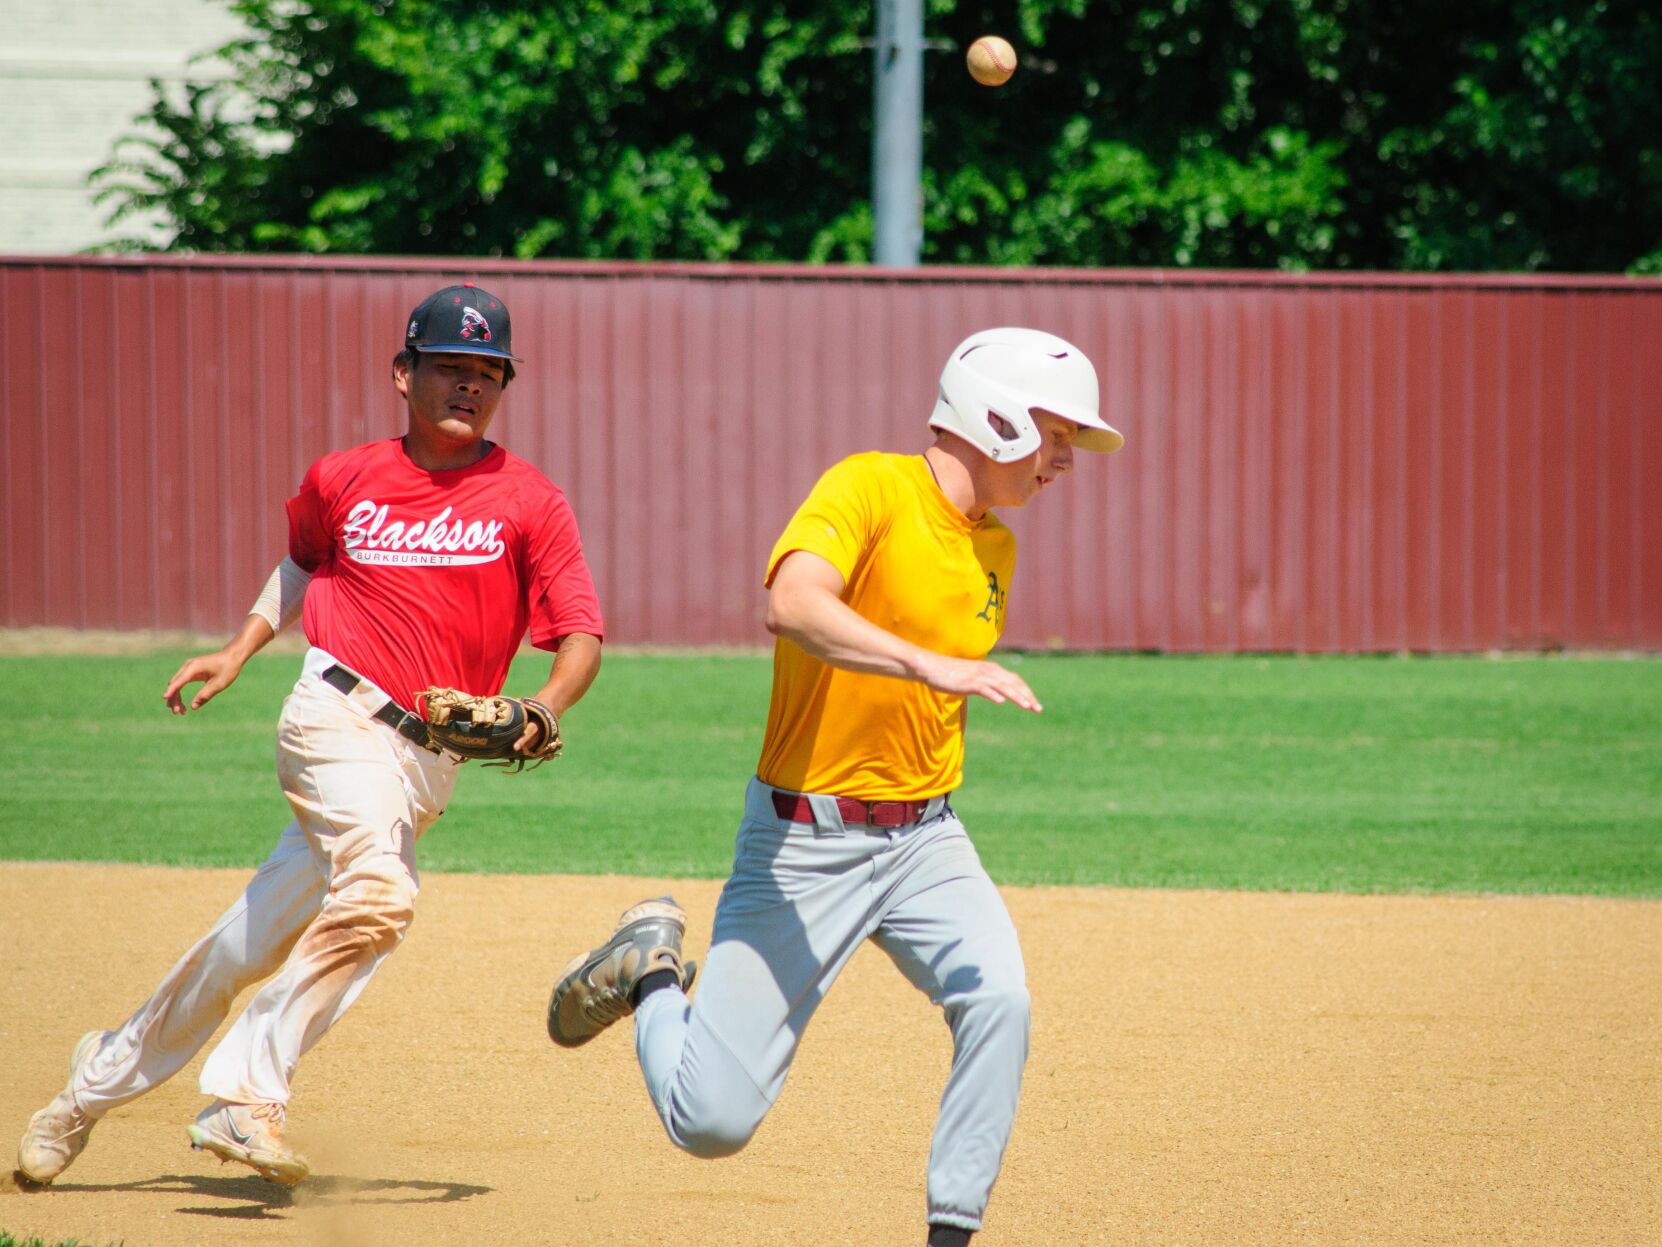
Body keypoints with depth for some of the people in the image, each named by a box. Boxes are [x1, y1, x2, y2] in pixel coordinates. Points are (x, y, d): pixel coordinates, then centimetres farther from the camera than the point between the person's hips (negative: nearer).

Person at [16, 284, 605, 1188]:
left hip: (427, 763, 2)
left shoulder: (529, 503, 3)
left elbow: (581, 635, -1)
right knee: (375, 892, -30)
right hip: (339, 714, -2)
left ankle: (107, 1074, 27)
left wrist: (544, 708, -20)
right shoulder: (344, 480, 6)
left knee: (258, 939, 8)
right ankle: (246, 1099, -26)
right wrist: (240, 649, 17)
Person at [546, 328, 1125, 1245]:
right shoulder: (869, 489, -14)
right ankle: (650, 969, 27)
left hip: (923, 838, 6)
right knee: (711, 1122, -4)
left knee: (999, 1000, -25)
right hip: (803, 844, -6)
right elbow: (791, 604, -34)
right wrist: (930, 664, -45)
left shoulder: (995, 548, 10)